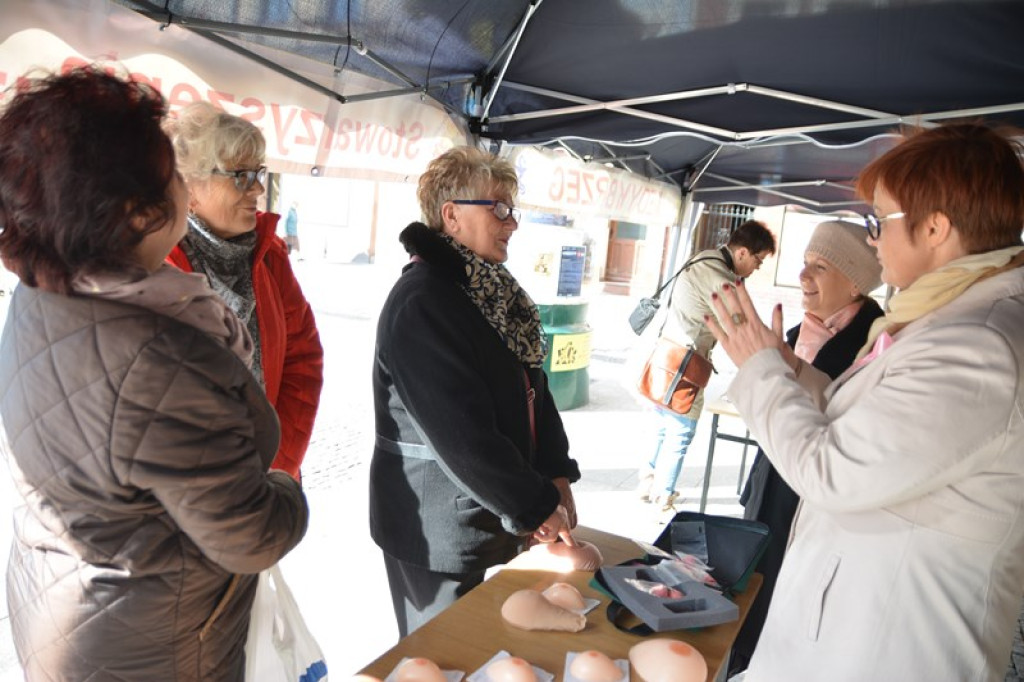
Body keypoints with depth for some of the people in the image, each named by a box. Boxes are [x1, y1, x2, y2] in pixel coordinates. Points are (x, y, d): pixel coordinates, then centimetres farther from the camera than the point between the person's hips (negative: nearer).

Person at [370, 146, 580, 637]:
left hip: (491, 517, 8)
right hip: (437, 529, -8)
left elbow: (532, 385, 8)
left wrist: (556, 476, -1)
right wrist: (534, 506, -18)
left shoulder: (494, 289, 6)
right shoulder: (420, 302, -23)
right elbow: (460, 430, -26)